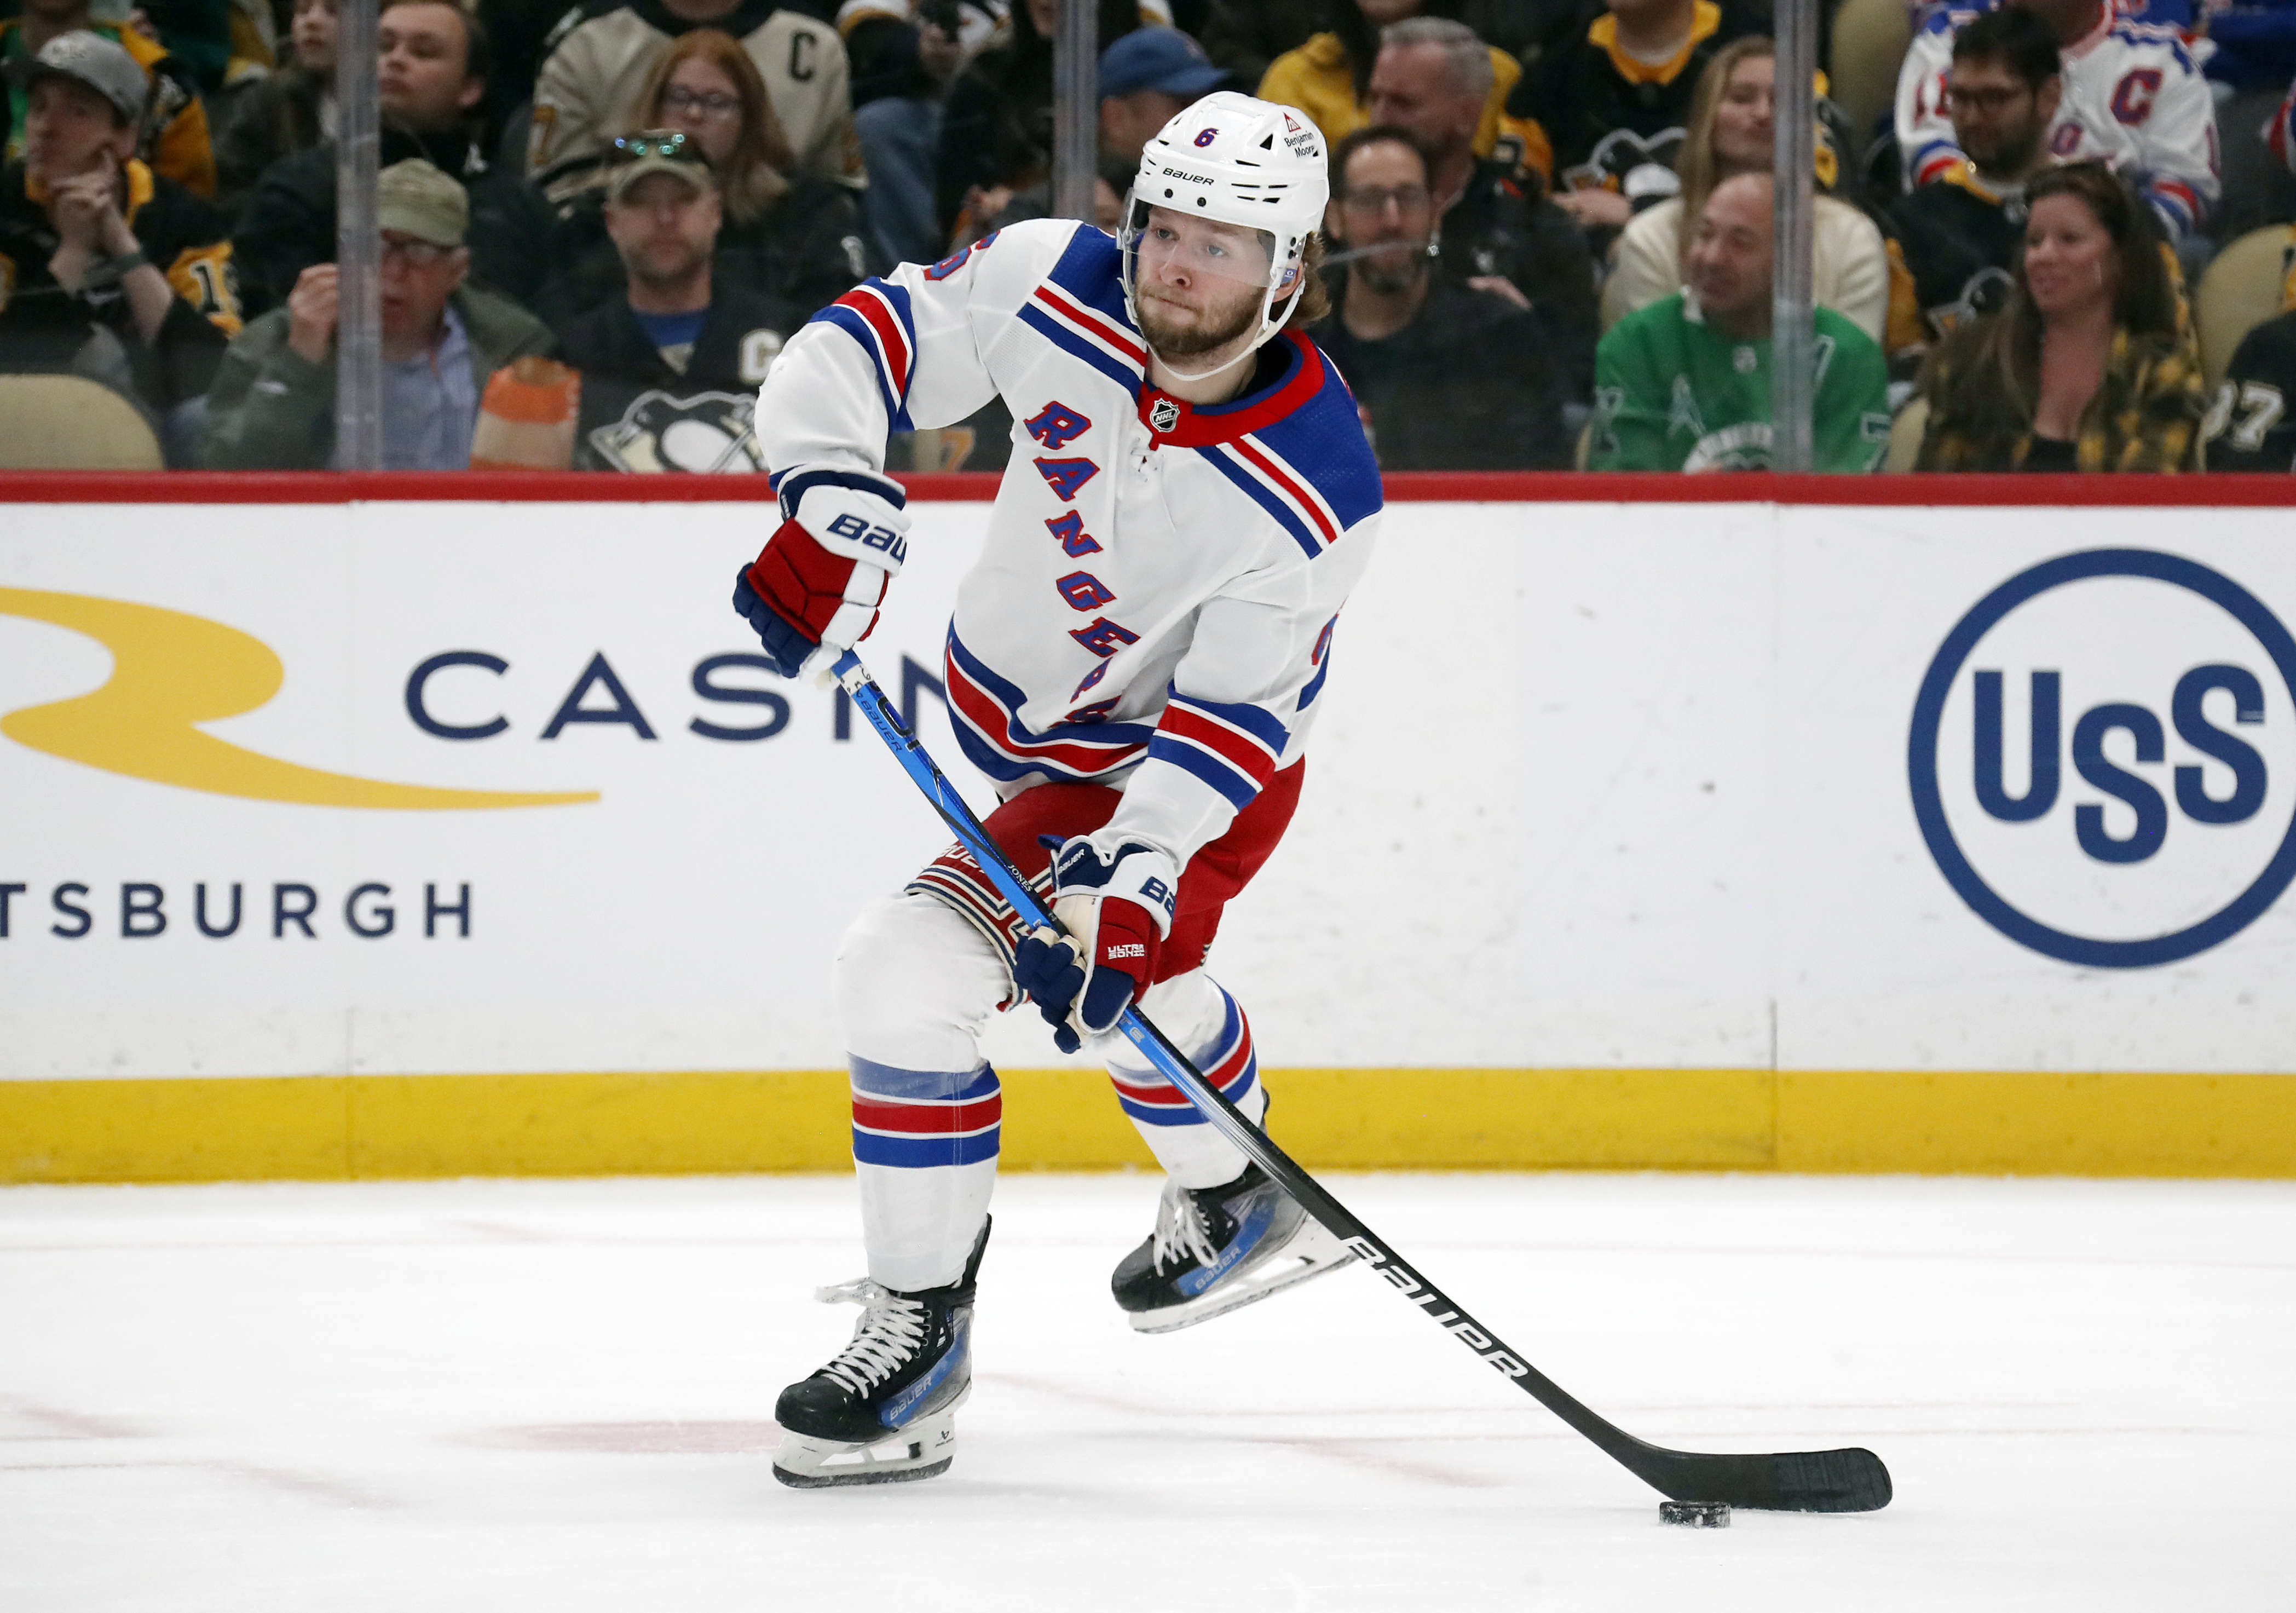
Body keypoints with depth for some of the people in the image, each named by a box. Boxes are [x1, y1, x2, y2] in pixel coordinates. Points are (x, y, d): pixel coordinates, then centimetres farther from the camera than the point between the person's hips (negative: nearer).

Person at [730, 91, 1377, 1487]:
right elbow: (873, 340, -10)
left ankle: (921, 1330, -3)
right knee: (1123, 974, 26)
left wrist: (1128, 877, -36)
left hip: (1195, 761, -7)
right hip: (1025, 724, 7)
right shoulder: (1056, 288, -19)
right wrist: (835, 503, -26)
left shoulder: (1313, 491, -29)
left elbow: (1229, 721, -26)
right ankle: (1241, 1203, 52)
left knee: (919, 976, -18)